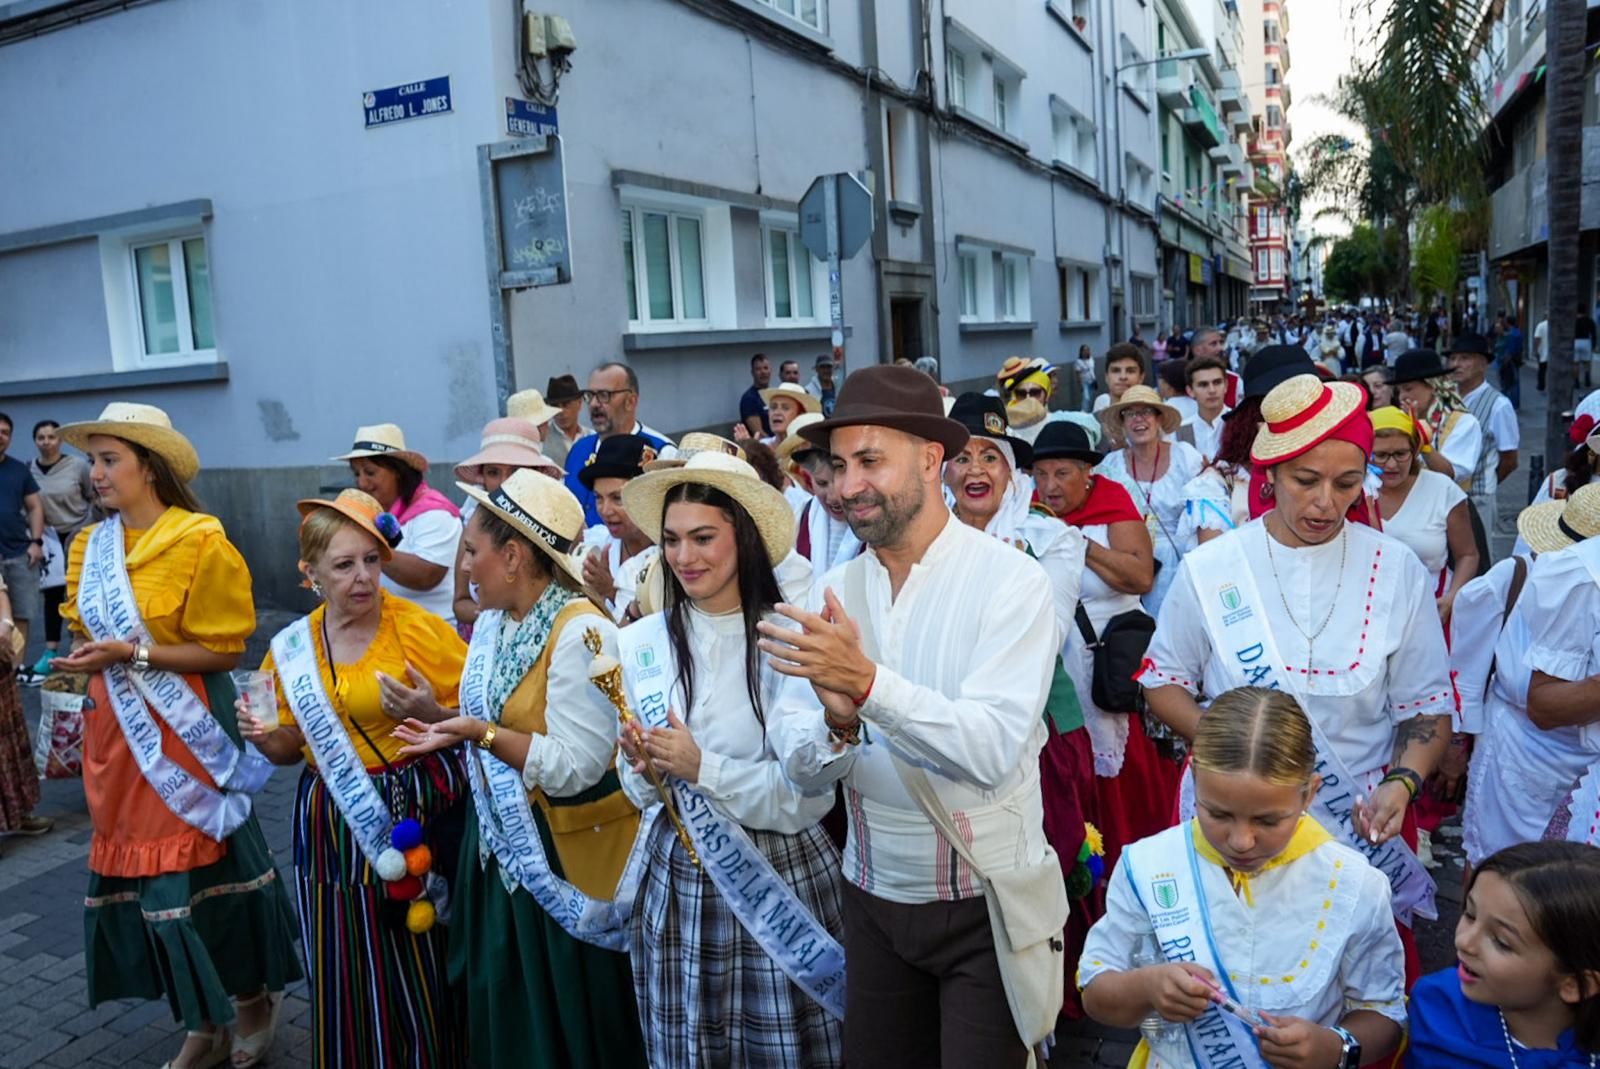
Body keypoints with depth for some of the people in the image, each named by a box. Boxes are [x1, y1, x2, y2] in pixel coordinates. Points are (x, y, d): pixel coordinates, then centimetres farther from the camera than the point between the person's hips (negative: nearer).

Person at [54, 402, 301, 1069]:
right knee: (143, 872, 10)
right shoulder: (89, 547, 7)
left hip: (183, 732, -6)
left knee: (207, 864, 2)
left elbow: (223, 649, -12)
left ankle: (253, 1003, 25)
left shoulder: (199, 541, -12)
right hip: (115, 733, 6)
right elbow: (86, 636, 16)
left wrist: (132, 654, -19)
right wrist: (77, 663, -4)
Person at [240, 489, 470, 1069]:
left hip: (415, 817, -3)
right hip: (332, 826, 4)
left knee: (419, 974, 6)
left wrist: (432, 714, -24)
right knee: (345, 976, 13)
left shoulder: (419, 629, -11)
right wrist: (263, 737, -7)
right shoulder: (292, 646, 2)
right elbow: (293, 745, 14)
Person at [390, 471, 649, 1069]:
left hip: (563, 859, -8)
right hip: (500, 846, 8)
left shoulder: (580, 633, -23)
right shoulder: (492, 622, 4)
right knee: (502, 1013, 21)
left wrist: (478, 733, -26)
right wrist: (450, 731, -2)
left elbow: (574, 766, -26)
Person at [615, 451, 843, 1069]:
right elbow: (640, 793, 8)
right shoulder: (640, 643, -1)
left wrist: (702, 768, -19)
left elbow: (811, 796, -14)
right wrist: (641, 768, -13)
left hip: (783, 878, -3)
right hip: (677, 879, 4)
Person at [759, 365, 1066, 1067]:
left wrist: (868, 682, -35)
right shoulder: (832, 593, -2)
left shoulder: (1010, 581, -16)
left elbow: (992, 750, -25)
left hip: (985, 903, -5)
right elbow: (798, 765, -7)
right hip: (874, 898, 5)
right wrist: (837, 724, -28)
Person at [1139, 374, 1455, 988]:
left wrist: (1402, 783, -14)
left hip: (1360, 822, 1)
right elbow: (1163, 683, 2)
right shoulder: (1209, 569, -5)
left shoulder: (1396, 572, -1)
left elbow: (1427, 707, 3)